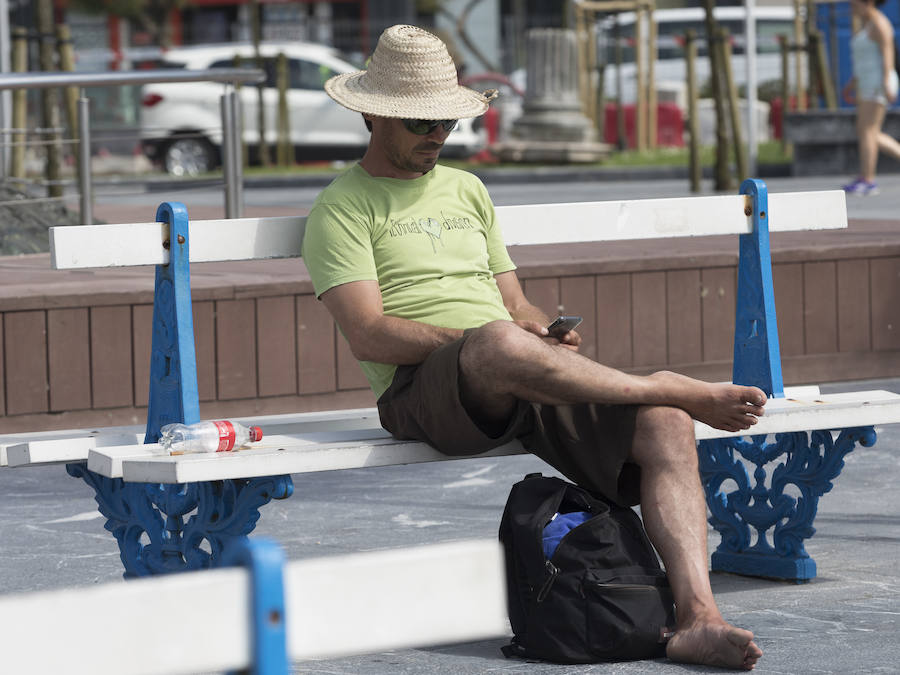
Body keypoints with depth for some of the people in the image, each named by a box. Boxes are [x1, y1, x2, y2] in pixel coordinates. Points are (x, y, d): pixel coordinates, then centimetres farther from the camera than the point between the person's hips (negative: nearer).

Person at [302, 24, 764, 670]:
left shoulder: (466, 190, 28)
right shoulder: (343, 208, 6)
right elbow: (369, 336, -7)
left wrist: (549, 336, 1)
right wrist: (476, 338, -17)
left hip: (521, 383, 6)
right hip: (422, 388, -6)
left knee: (663, 427, -21)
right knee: (499, 347, -42)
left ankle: (697, 619, -33)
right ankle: (672, 388, -18)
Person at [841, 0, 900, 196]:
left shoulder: (878, 24, -12)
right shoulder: (866, 25, 19)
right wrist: (852, 84, 23)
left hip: (879, 84, -11)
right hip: (868, 85, 11)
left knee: (867, 132, -11)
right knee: (867, 134, 8)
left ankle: (867, 181, -9)